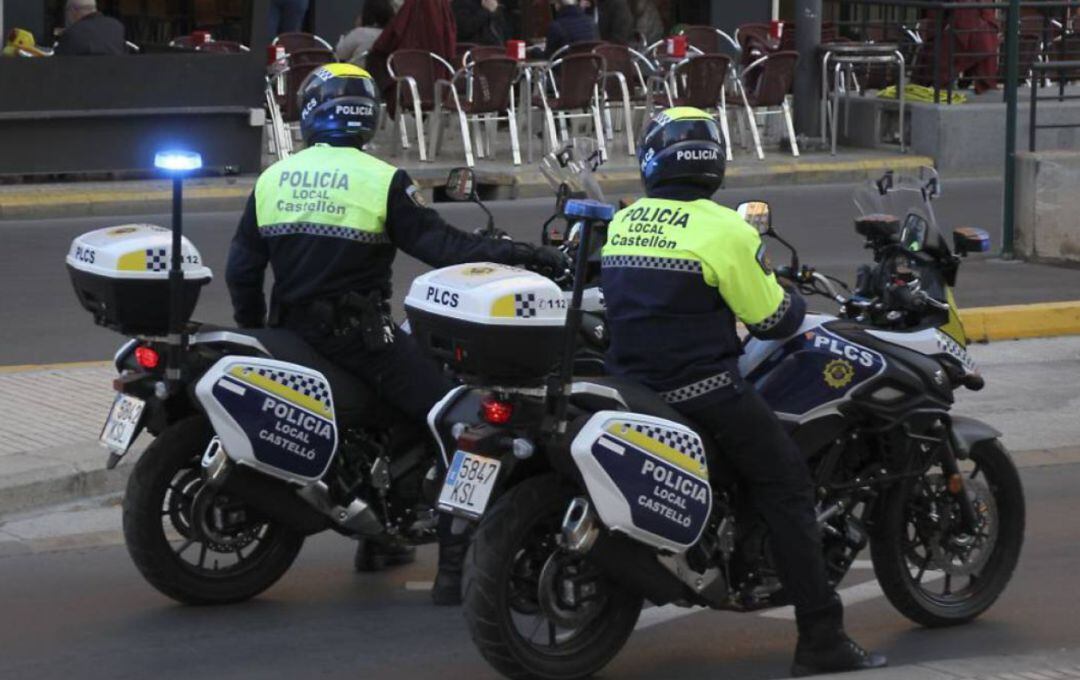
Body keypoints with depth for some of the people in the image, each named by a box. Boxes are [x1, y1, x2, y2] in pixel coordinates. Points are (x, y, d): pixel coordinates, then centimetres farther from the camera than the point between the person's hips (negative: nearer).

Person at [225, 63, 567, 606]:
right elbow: (439, 245, -14)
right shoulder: (382, 180, -8)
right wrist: (517, 254, -9)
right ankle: (454, 568, -13)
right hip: (361, 333, -7)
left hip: (292, 333, 7)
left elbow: (241, 270, 10)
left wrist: (255, 334, 23)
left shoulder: (271, 180, 8)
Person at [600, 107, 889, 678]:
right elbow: (772, 319, -6)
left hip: (630, 383, 7)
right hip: (702, 390, -7)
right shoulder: (724, 230, -11)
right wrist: (796, 301, 16)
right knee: (786, 487, -2)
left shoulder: (620, 223, 9)